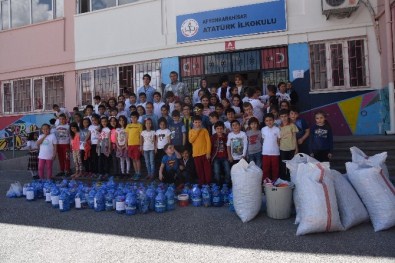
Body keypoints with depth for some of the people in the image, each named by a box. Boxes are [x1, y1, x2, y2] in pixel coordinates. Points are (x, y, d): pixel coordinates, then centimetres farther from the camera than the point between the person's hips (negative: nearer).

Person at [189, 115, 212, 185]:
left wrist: (208, 152, -10)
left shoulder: (204, 130, 0)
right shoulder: (191, 131, 9)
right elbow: (191, 141, -6)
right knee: (199, 169, 8)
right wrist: (196, 132, -10)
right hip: (196, 153, 2)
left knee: (207, 168, 0)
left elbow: (208, 141, -4)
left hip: (204, 153, -2)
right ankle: (201, 183, 17)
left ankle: (208, 182, 9)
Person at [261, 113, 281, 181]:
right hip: (265, 152, 1)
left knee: (275, 168, 9)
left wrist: (276, 148, 0)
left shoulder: (277, 129, -6)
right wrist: (265, 147, 2)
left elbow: (279, 140, 2)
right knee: (265, 168, 8)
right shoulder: (263, 129, -1)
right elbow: (263, 140, 7)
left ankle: (275, 181, 22)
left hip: (275, 152, -1)